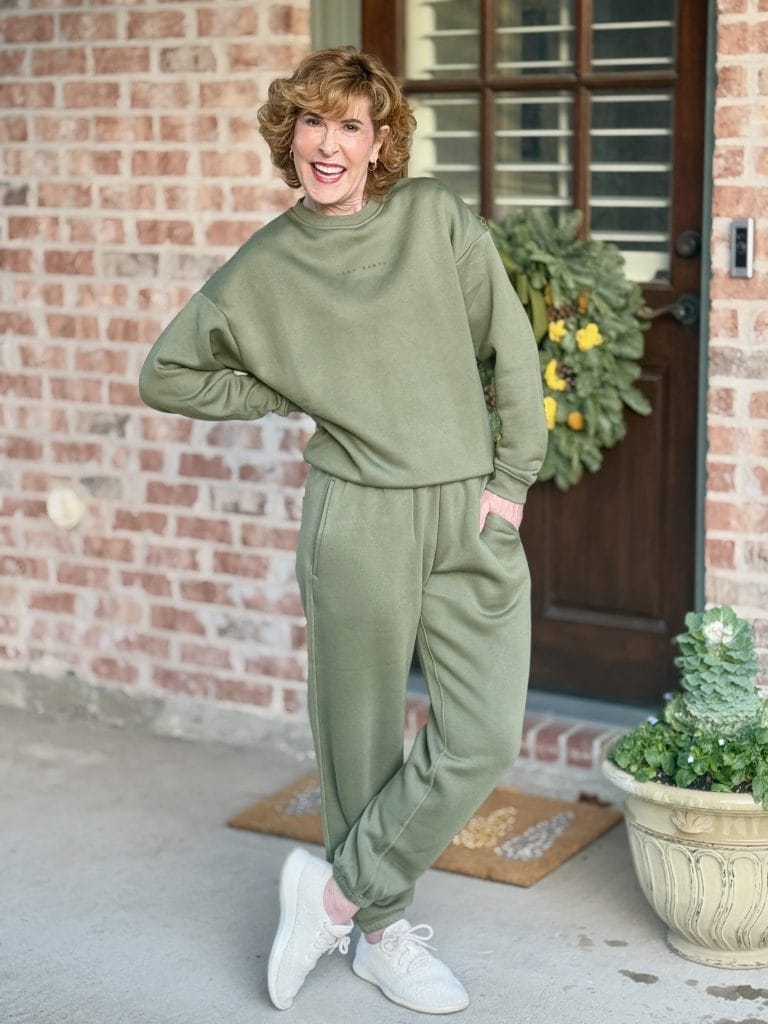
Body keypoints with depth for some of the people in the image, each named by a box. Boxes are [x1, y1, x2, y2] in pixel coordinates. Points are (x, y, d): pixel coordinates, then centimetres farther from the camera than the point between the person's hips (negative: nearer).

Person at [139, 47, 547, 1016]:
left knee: (484, 737, -2)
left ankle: (337, 890, 15)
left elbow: (513, 346, 5)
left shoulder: (436, 217, 3)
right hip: (358, 523, -2)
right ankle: (381, 929, 26)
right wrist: (293, 395, 4)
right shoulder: (264, 267, 2)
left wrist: (513, 476, 0)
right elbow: (167, 374, 10)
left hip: (472, 518, 2)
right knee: (363, 735, 6)